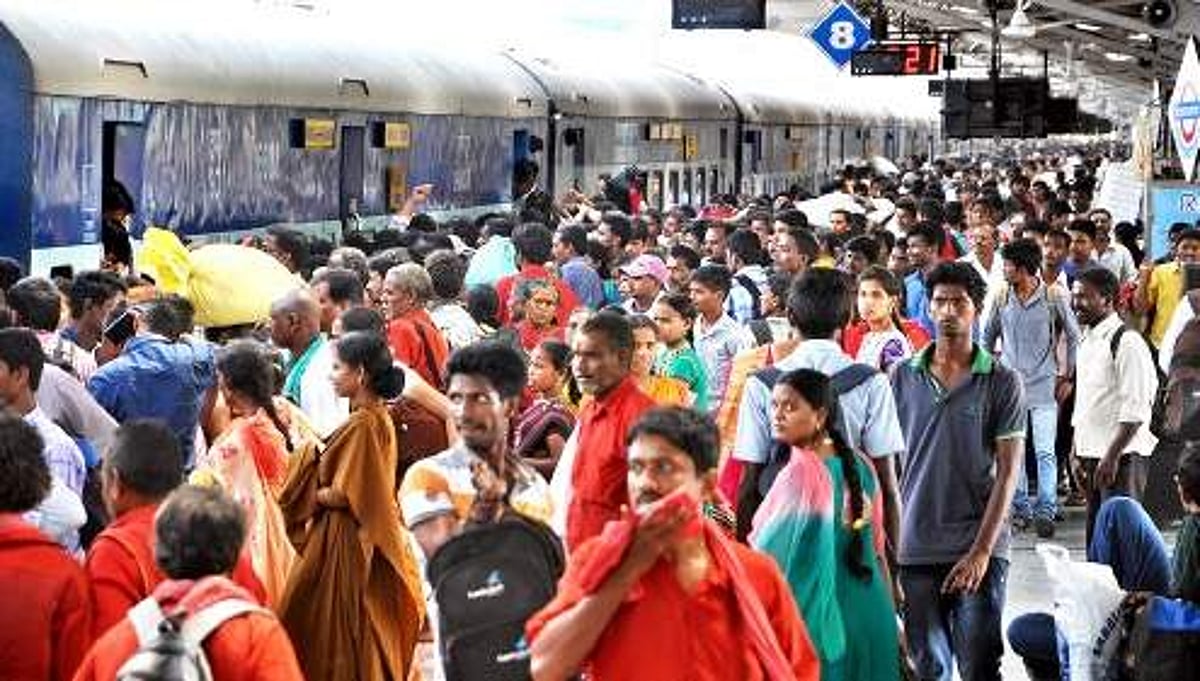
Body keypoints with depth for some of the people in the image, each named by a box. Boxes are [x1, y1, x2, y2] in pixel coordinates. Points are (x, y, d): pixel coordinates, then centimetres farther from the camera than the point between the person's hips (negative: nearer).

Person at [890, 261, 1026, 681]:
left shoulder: (1002, 383, -1)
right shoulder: (903, 377, 6)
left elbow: (1008, 472, -4)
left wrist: (981, 551, -12)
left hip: (978, 551, -2)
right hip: (915, 550, 2)